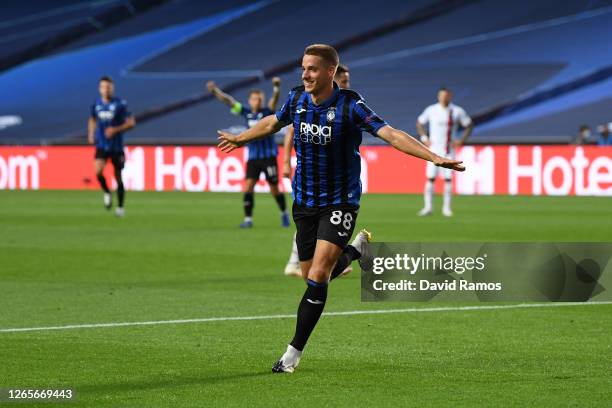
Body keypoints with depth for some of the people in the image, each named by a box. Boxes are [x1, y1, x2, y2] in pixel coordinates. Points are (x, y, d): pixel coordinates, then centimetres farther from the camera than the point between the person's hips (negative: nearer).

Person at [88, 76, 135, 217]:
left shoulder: (120, 104, -9)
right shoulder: (96, 103, 2)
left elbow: (131, 122, -8)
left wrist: (116, 130, -21)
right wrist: (91, 134, 5)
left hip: (116, 146, -2)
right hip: (101, 145, 2)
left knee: (118, 177, 6)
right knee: (98, 171, -21)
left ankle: (120, 207, 22)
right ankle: (107, 193, 7)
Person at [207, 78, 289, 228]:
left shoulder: (267, 112, -4)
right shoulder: (247, 113, 5)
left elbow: (274, 99, -23)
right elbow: (228, 101, 5)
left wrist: (276, 87, -41)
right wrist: (215, 90, -2)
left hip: (268, 156, -3)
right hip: (253, 157, 3)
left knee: (274, 188, 2)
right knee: (249, 185, -9)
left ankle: (284, 213, 24)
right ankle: (248, 218, -6)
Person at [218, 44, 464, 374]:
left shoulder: (349, 105, -18)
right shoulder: (297, 99, -2)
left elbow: (391, 135, -25)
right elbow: (272, 123, 21)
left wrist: (434, 157, -37)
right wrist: (240, 139, 36)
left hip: (339, 202, -5)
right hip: (304, 201, 5)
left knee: (318, 277, -15)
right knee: (312, 276, 7)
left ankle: (294, 352, -6)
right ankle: (357, 249, 37)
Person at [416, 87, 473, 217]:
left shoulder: (457, 111, -1)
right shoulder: (431, 110, -1)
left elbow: (469, 125, 10)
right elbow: (419, 123, 13)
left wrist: (462, 140, 0)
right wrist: (424, 138, 2)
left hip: (449, 150, 0)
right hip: (434, 149, 0)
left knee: (448, 178, -1)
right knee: (430, 178, -5)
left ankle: (446, 208, 6)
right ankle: (428, 207, -1)